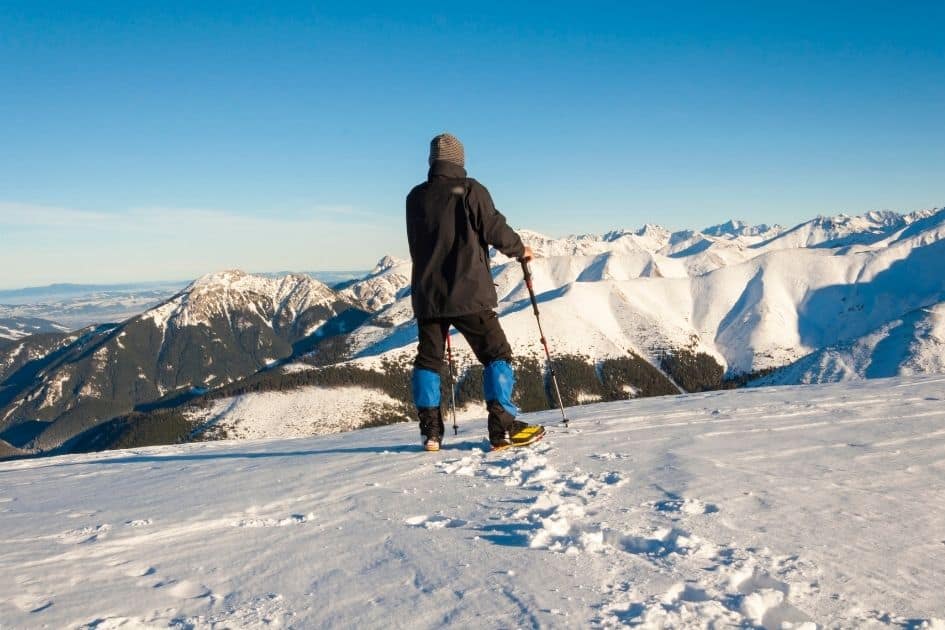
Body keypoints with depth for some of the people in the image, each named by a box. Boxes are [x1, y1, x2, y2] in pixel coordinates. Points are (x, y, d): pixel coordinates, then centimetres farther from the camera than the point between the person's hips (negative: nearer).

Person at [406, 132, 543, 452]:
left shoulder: (415, 197, 8)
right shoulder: (470, 190, -6)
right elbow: (495, 228, -7)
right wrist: (520, 249, 11)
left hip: (426, 293, 5)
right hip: (468, 293, -4)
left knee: (428, 359, 13)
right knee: (496, 354, 2)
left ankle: (430, 430, 10)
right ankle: (502, 427, -5)